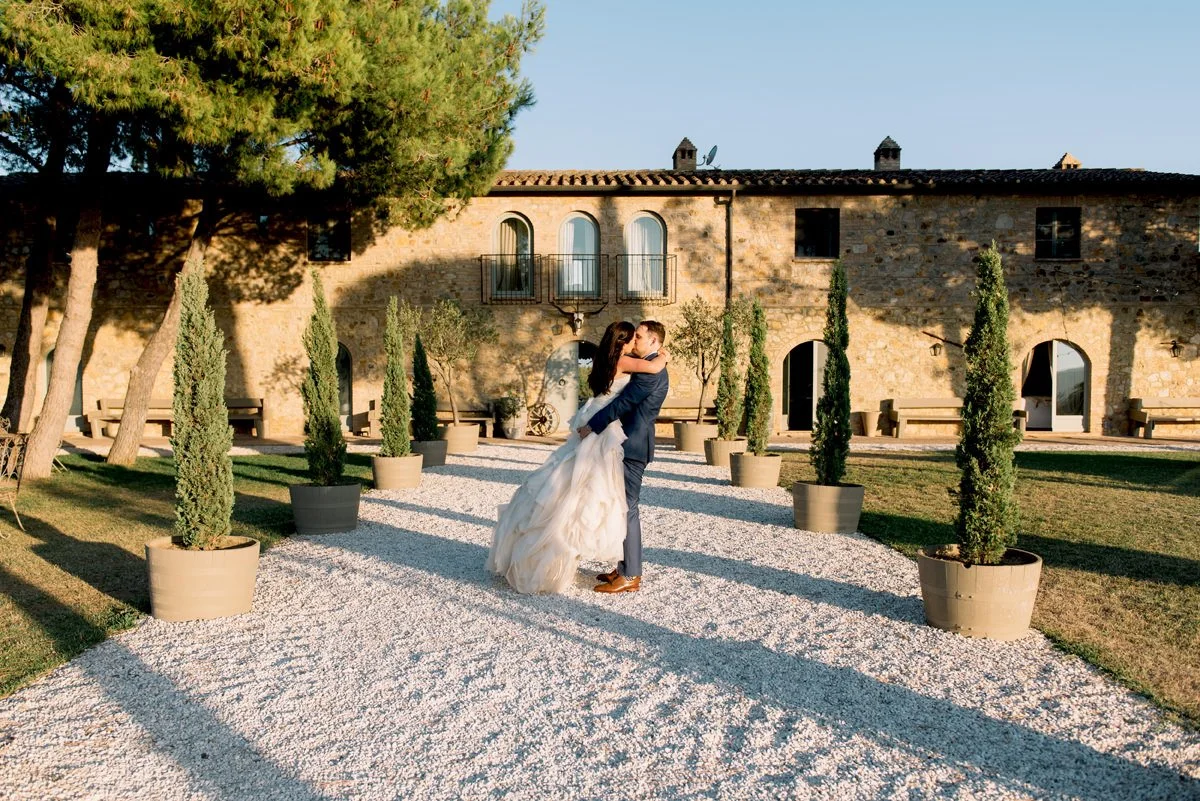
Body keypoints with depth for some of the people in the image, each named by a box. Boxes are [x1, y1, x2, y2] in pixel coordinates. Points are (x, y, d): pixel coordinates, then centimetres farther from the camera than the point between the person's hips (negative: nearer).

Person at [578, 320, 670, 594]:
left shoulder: (651, 370, -15)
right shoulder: (651, 369, 18)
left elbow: (623, 402, -20)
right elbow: (627, 402, 22)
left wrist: (592, 425, -14)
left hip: (632, 447, -11)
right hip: (631, 445, 11)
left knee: (626, 509, -6)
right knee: (624, 508, 14)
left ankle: (630, 577, -1)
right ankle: (626, 568, 22)